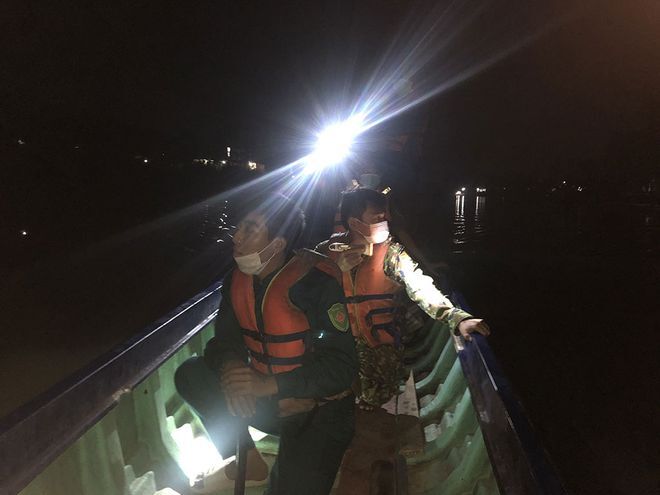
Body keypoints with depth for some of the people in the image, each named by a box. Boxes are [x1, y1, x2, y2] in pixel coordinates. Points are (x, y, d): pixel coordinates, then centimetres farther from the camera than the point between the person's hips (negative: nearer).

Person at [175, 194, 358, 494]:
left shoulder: (317, 283, -24)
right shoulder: (237, 280, -4)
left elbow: (343, 367, -25)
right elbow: (225, 338, 3)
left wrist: (267, 385, -32)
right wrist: (231, 367, -22)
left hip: (319, 411, -6)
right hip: (266, 402, 6)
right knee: (190, 375, -4)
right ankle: (249, 463, 8)